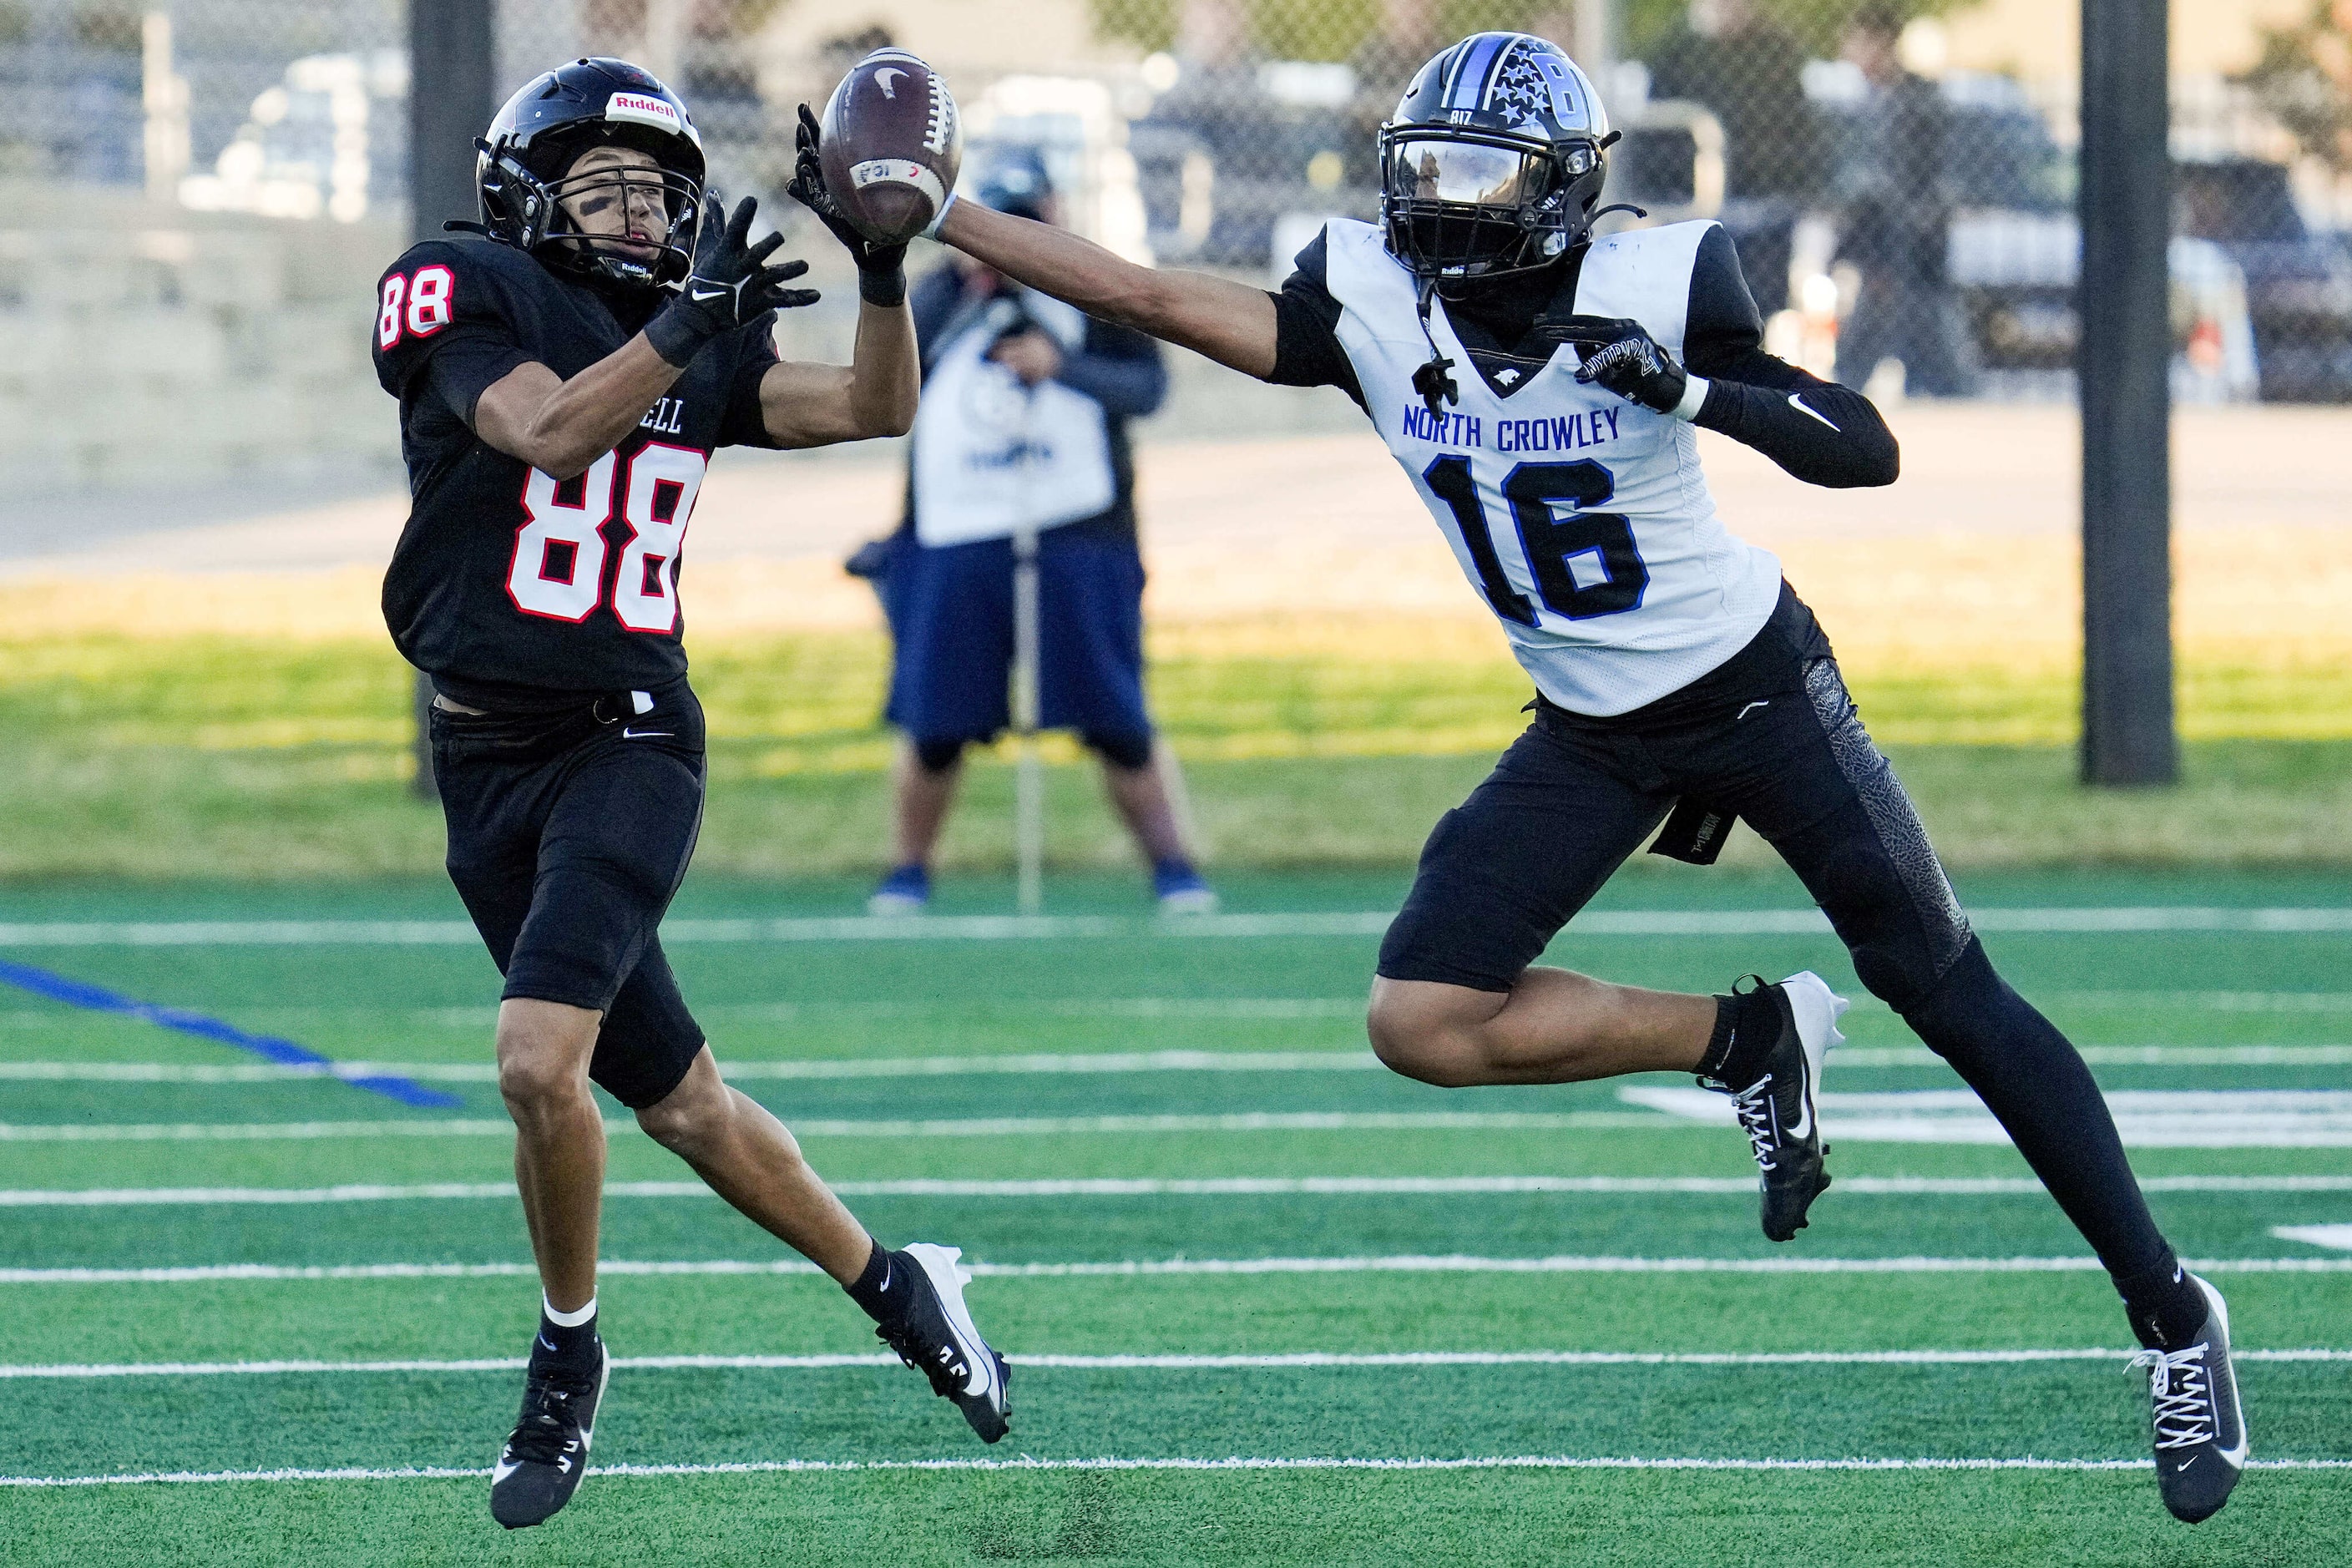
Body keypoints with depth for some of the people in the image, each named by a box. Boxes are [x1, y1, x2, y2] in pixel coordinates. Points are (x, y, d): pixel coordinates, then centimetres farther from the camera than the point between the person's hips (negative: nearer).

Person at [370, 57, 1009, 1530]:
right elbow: (547, 431, -22)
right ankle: (891, 1283, 28)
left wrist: (880, 262, -16)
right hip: (488, 754, 1)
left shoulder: (707, 348, 4)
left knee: (541, 1060, -22)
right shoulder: (472, 299, -5)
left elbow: (875, 407, -3)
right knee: (674, 1099, 9)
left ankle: (568, 1359, -2)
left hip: (632, 742, -1)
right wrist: (685, 324, -32)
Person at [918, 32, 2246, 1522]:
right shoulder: (1370, 304, -12)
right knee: (1423, 1021, -10)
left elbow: (1868, 452, -22)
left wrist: (1693, 389, -37)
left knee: (1952, 995, 0)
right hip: (1592, 737, 4)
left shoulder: (1660, 289, -21)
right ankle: (1749, 1043, 8)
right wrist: (933, 214, -18)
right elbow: (1151, 295, -13)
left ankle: (2173, 1313, 12)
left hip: (1757, 685, -4)